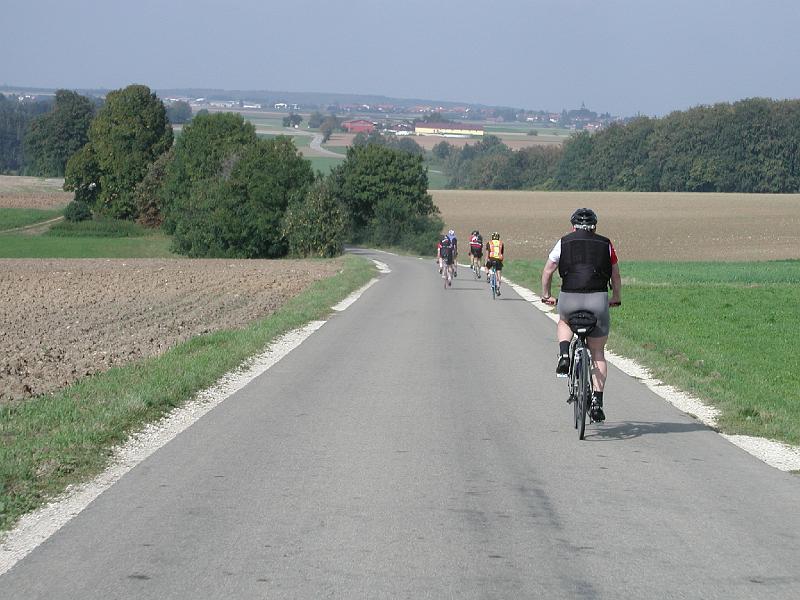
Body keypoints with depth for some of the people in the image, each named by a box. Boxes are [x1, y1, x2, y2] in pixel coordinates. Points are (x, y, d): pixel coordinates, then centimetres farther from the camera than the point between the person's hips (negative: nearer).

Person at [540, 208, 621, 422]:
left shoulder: (564, 242, 10)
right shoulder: (606, 245, 13)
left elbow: (547, 271, 14)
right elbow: (616, 275, 17)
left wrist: (546, 295, 28)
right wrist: (616, 298, 32)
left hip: (569, 299, 0)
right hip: (598, 300, 0)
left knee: (564, 321, 37)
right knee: (598, 354, 12)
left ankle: (564, 354, 8)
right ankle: (597, 401, 2)